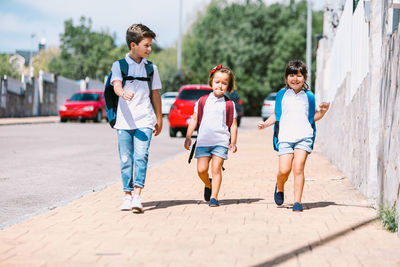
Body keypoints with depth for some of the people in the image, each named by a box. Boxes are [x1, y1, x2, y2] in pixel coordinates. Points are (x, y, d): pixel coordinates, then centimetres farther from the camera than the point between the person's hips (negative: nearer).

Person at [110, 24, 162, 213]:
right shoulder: (119, 65, 4)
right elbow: (116, 85, -14)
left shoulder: (151, 68, 12)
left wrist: (159, 119, 18)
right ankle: (127, 195, 15)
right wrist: (123, 93, -37)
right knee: (126, 159, 3)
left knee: (141, 157, -13)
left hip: (145, 121, 1)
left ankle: (137, 196, -15)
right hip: (124, 121, -1)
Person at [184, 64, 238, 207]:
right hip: (203, 141, 2)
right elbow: (194, 119, 11)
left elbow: (233, 124, 6)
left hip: (221, 142, -2)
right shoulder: (202, 101, 8)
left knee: (216, 168, -9)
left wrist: (233, 142, -1)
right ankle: (208, 184, 29)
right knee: (201, 169, -1)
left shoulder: (229, 104, 4)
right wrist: (188, 137, 6)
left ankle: (214, 196, -2)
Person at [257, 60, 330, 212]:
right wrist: (265, 123, 4)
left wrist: (323, 111, -1)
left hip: (304, 137, -1)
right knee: (284, 170, -9)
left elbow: (313, 117, 18)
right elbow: (276, 115, 19)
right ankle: (279, 187, 25)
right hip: (285, 137, 1)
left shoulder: (309, 96, 12)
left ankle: (297, 201, -5)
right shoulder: (282, 95, 13)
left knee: (298, 168, -12)